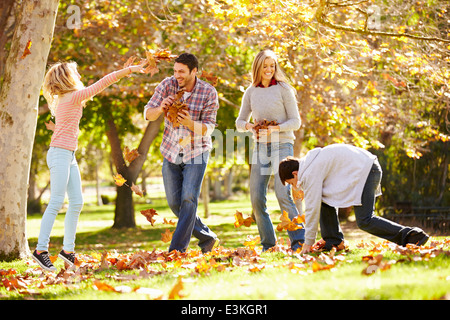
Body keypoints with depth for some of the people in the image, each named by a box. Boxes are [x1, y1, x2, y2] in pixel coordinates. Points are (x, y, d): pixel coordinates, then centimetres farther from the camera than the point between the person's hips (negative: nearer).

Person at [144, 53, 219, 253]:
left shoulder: (208, 93, -14)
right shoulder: (167, 85, -8)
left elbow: (208, 128, -16)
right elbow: (148, 114, -9)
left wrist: (190, 123, -36)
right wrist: (160, 109, -32)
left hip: (196, 152, -4)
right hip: (171, 152, 4)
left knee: (189, 199, -15)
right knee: (174, 203, 5)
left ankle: (177, 249, -13)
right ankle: (207, 238, 21)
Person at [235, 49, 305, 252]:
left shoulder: (283, 89, -1)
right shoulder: (251, 92, 10)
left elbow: (296, 121, -1)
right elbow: (239, 122, 16)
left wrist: (276, 128, -17)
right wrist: (248, 126, -7)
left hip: (282, 145, -4)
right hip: (260, 147, 4)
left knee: (282, 194, -17)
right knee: (256, 198, 0)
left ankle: (298, 241, -12)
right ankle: (268, 244, 10)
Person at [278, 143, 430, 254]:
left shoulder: (310, 173, -12)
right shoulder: (310, 163, 19)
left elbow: (313, 207, -12)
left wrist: (309, 242, -5)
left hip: (365, 170, -11)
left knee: (364, 221, -15)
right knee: (325, 199, 14)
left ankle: (412, 237, -19)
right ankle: (333, 242, 12)